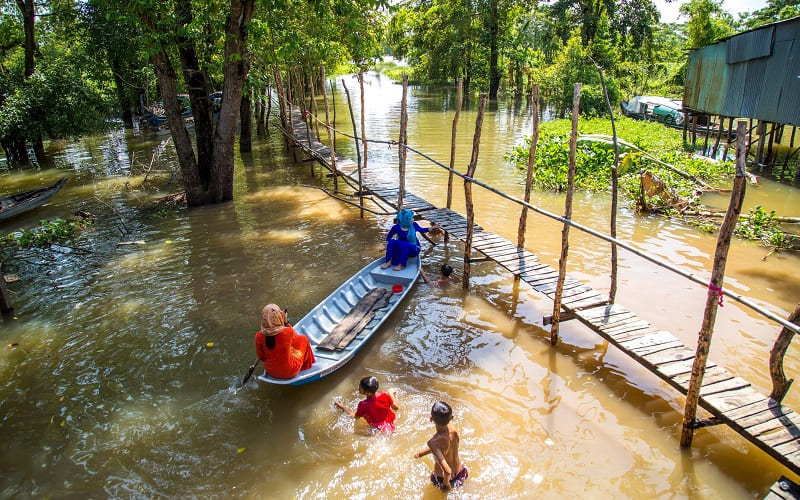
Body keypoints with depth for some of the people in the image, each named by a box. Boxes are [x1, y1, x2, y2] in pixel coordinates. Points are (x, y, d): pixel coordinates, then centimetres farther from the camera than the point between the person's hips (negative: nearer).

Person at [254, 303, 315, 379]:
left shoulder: (259, 336, -20)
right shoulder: (287, 331, -28)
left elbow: (261, 357, -5)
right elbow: (295, 339, -2)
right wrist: (286, 323, 0)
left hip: (270, 372, 4)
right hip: (289, 373, -4)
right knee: (303, 339, 17)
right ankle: (305, 366, 36)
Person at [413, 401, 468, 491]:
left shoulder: (433, 442, -38)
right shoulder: (453, 428, -20)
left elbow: (447, 471, -40)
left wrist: (445, 483, -18)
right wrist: (421, 453, 9)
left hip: (442, 477, -4)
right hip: (459, 471, 4)